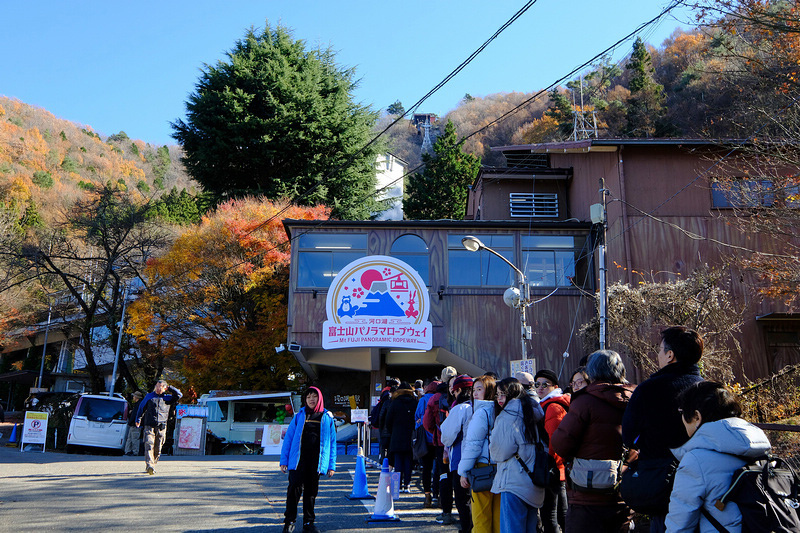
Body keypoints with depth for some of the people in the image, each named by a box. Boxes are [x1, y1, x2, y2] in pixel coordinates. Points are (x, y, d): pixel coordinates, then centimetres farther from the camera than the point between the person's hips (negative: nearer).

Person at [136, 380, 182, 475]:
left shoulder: (168, 397, 14)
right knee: (149, 446, -18)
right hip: (149, 426, -1)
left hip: (162, 427, 1)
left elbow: (179, 395, 7)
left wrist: (169, 387, 9)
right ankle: (149, 466, -28)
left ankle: (151, 466, 19)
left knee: (157, 449, 4)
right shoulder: (149, 396, 16)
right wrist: (138, 419, 18)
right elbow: (141, 407, 23)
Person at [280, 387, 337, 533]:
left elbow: (332, 442, 9)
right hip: (299, 458, -1)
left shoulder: (327, 418, 9)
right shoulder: (299, 416, 7)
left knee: (311, 491, 7)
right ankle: (289, 521, 1)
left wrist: (331, 465, 4)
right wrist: (284, 460, 1)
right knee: (295, 487, -11)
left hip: (316, 461, 1)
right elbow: (288, 438, 8)